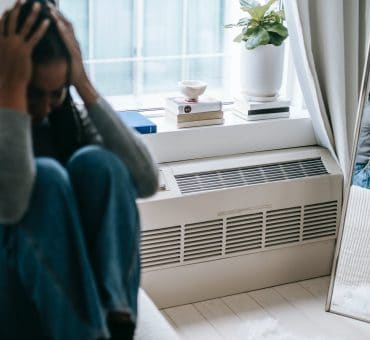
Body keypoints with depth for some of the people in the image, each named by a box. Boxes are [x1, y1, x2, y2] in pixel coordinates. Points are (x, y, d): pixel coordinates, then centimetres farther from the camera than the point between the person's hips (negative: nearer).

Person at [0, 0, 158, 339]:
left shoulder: (71, 115, 1)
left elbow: (146, 181, -14)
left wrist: (85, 86, -16)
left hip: (86, 276, 4)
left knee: (95, 161, -21)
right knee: (46, 175, -28)